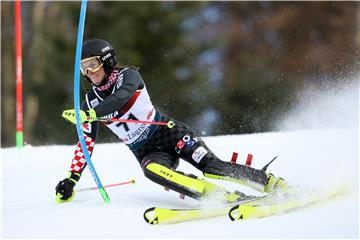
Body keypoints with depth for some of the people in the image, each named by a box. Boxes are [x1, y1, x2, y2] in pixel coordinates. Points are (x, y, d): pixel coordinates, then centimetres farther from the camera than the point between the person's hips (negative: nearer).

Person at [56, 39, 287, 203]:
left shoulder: (127, 75, -7)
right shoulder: (91, 102, 6)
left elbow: (121, 98, -29)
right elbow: (86, 143, 11)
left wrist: (89, 115, -40)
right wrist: (71, 180, 7)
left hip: (168, 131, -2)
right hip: (147, 152, 2)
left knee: (211, 165, -22)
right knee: (153, 170, -33)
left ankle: (275, 184, -13)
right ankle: (228, 197, -41)